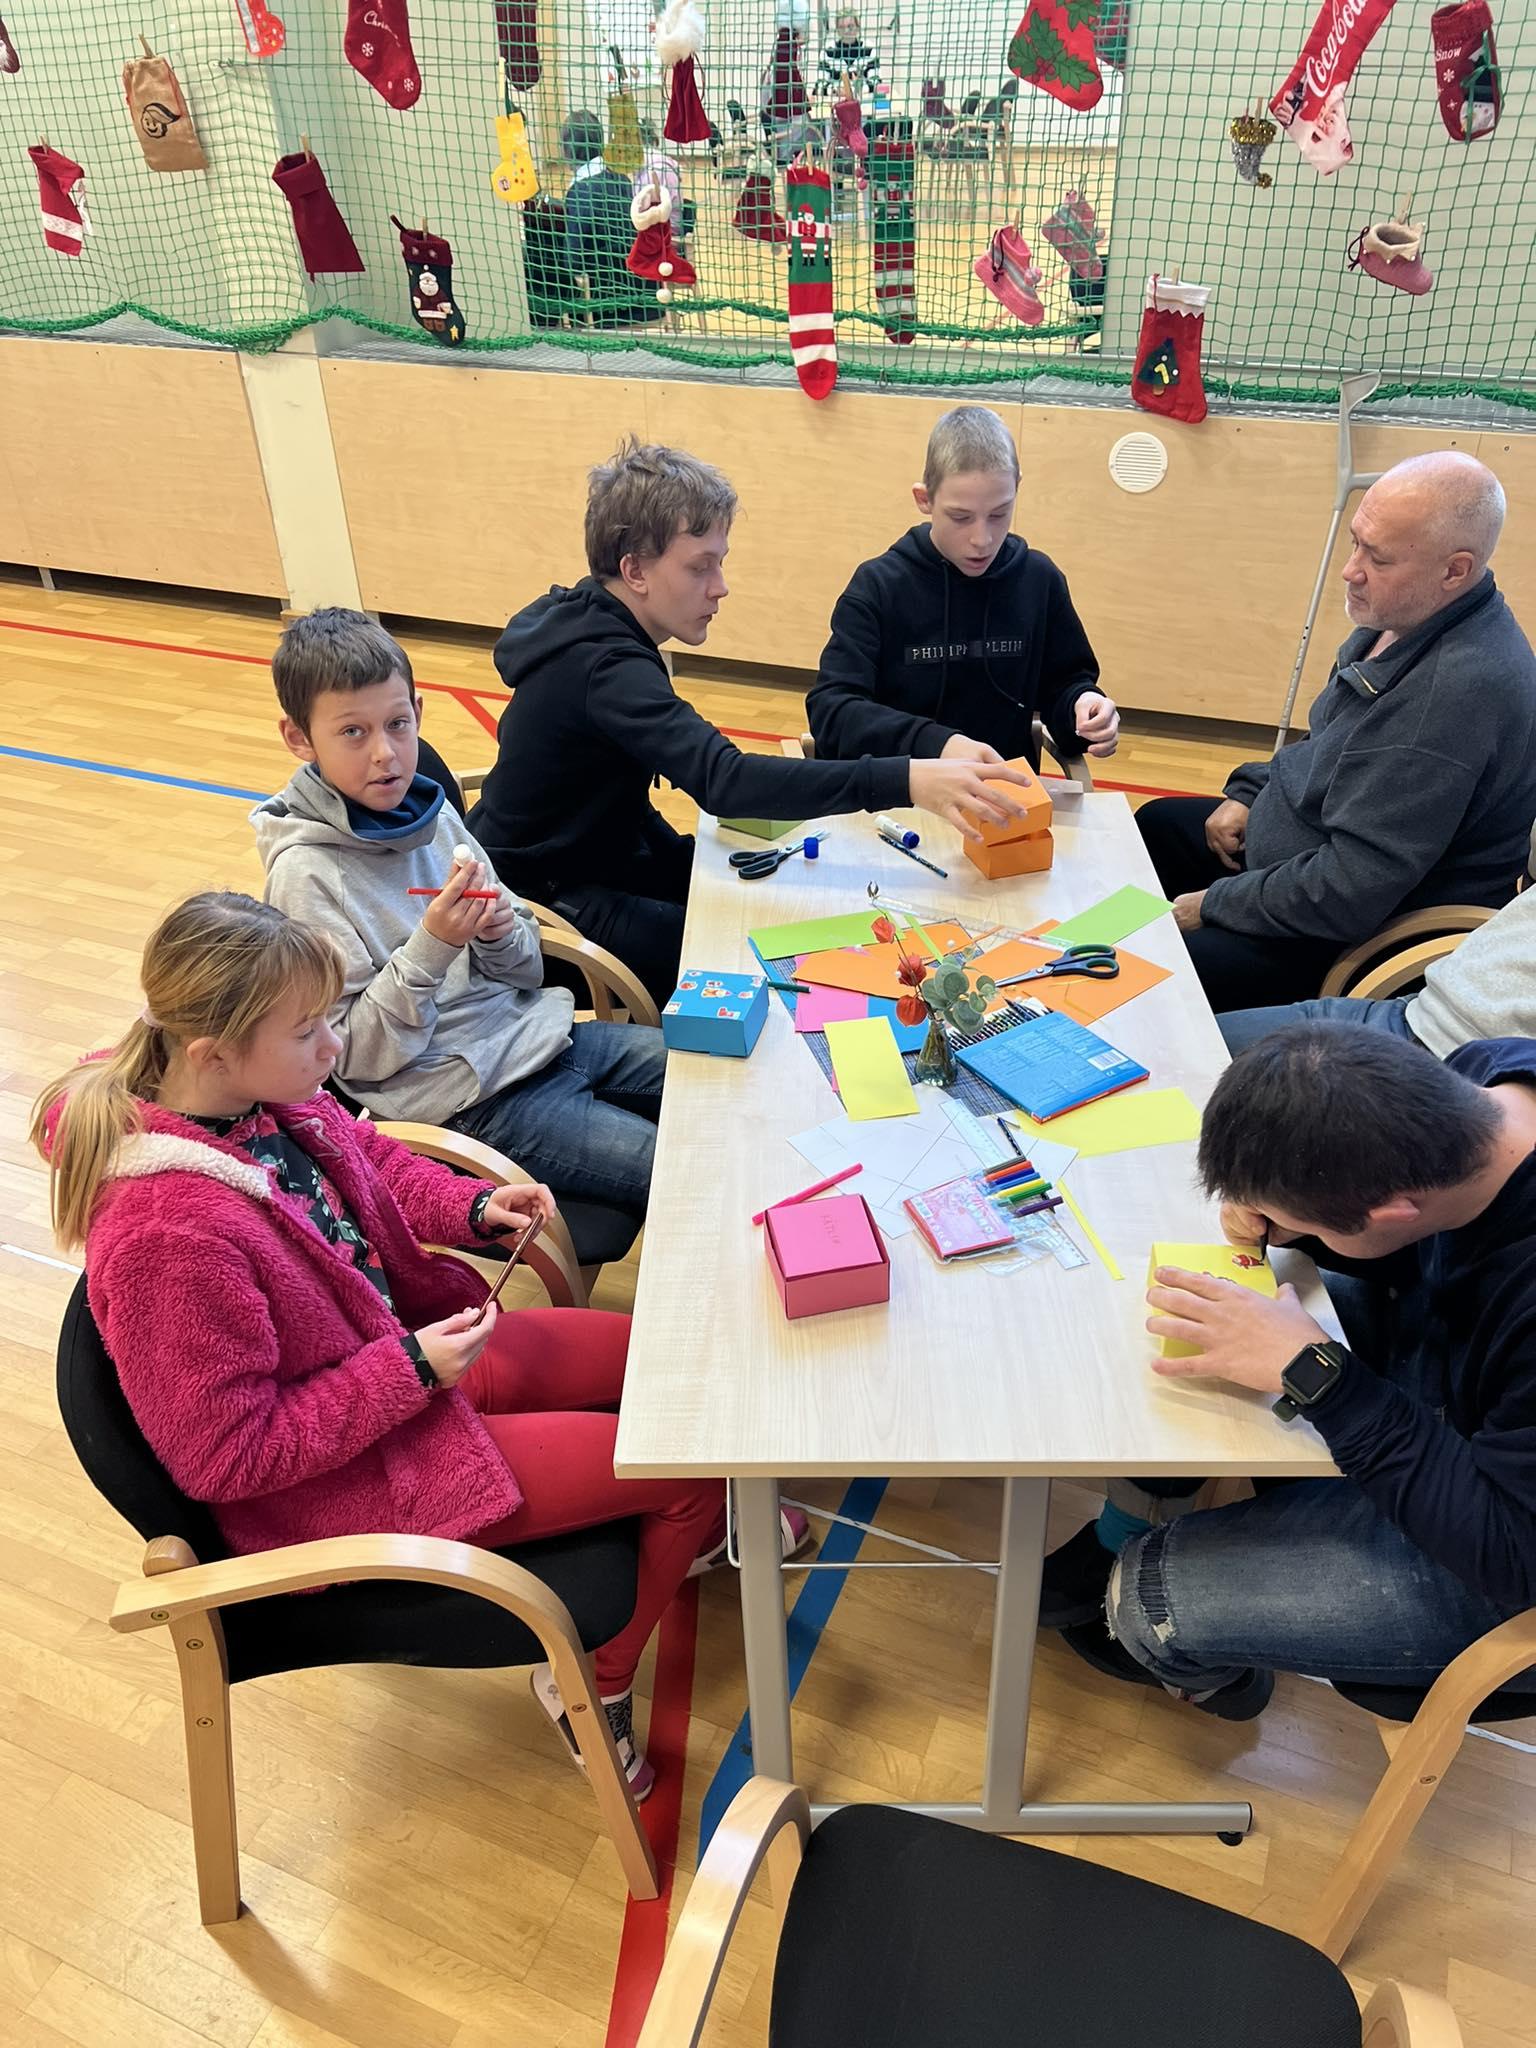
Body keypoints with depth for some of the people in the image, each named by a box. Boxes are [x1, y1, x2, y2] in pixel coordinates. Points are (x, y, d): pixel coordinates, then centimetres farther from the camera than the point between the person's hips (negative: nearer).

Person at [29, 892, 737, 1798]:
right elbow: (225, 1457, -25)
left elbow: (370, 1160, 10)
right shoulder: (168, 1237, -35)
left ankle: (683, 1533, 42)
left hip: (414, 1346, 8)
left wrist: (472, 1206, -7)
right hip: (348, 1482, -8)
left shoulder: (270, 1096, -12)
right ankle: (595, 1684, 21)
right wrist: (411, 1371, -23)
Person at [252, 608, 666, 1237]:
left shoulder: (432, 812, 2)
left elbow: (525, 972, 9)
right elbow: (355, 1056, -15)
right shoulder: (305, 873, -16)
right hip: (465, 1097, -7)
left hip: (532, 1032, 7)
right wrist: (430, 948, -25)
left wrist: (501, 934, -13)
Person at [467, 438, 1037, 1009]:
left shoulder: (595, 625, 1)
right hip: (544, 901, -10)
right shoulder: (602, 667, -30)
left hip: (596, 852, 10)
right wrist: (905, 781, -51)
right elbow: (722, 780, -45)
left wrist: (678, 853, -2)